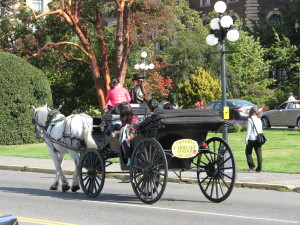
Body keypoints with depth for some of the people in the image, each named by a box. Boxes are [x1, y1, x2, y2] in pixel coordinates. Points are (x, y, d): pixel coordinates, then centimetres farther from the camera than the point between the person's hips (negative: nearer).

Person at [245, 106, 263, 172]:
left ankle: (251, 165, 0)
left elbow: (248, 130, -11)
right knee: (258, 153, 4)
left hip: (251, 139, -5)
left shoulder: (250, 119, -8)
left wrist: (246, 139, -8)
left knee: (248, 152, 9)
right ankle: (259, 168, 2)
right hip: (258, 139, 5)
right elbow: (261, 130, 14)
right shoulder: (259, 120, 9)